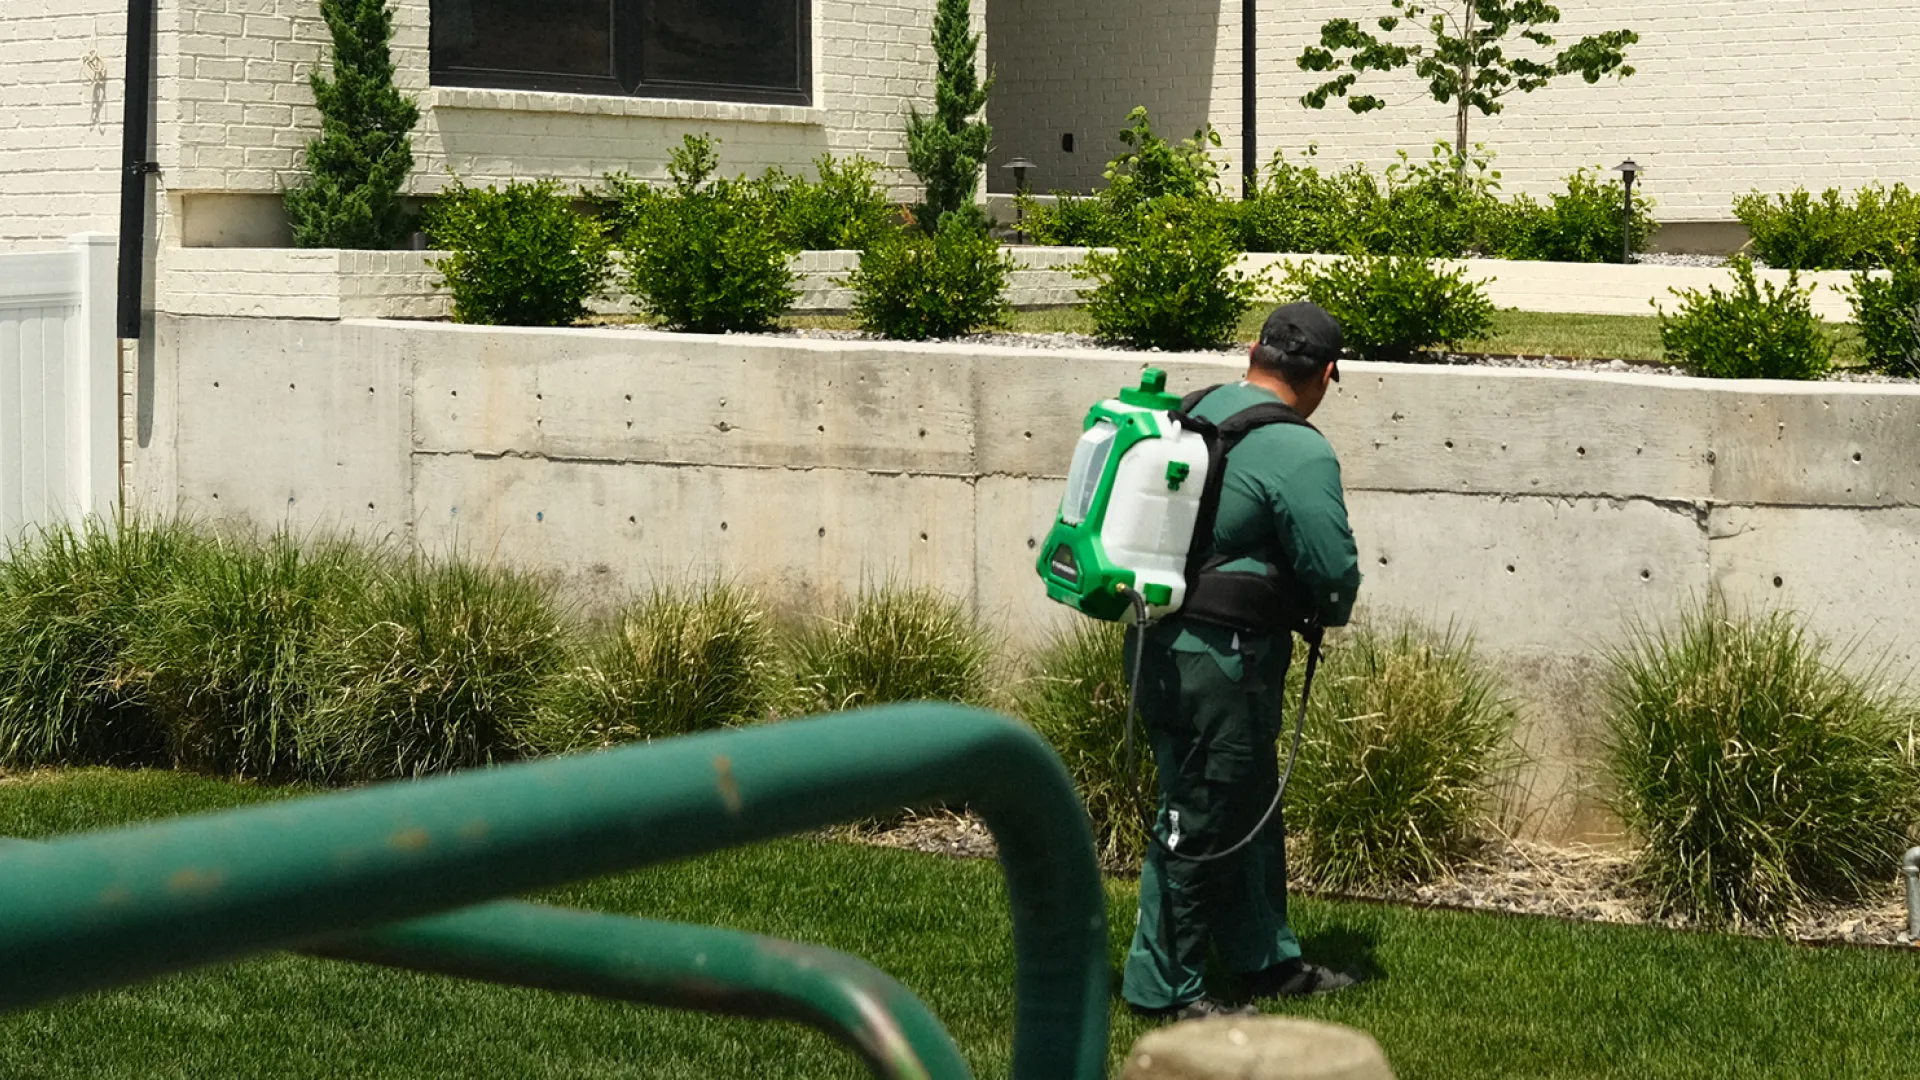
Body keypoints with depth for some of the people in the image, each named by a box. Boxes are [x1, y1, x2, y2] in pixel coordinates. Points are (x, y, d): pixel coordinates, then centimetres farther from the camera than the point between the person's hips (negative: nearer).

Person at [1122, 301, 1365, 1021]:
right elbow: (1336, 579, -17)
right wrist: (1326, 611, 8)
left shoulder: (1192, 414, 7)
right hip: (1219, 661, -9)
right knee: (1201, 822, 2)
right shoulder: (1299, 454, -17)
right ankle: (1162, 986, 11)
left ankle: (1267, 959, 32)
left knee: (1250, 807, 20)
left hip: (1157, 642, 9)